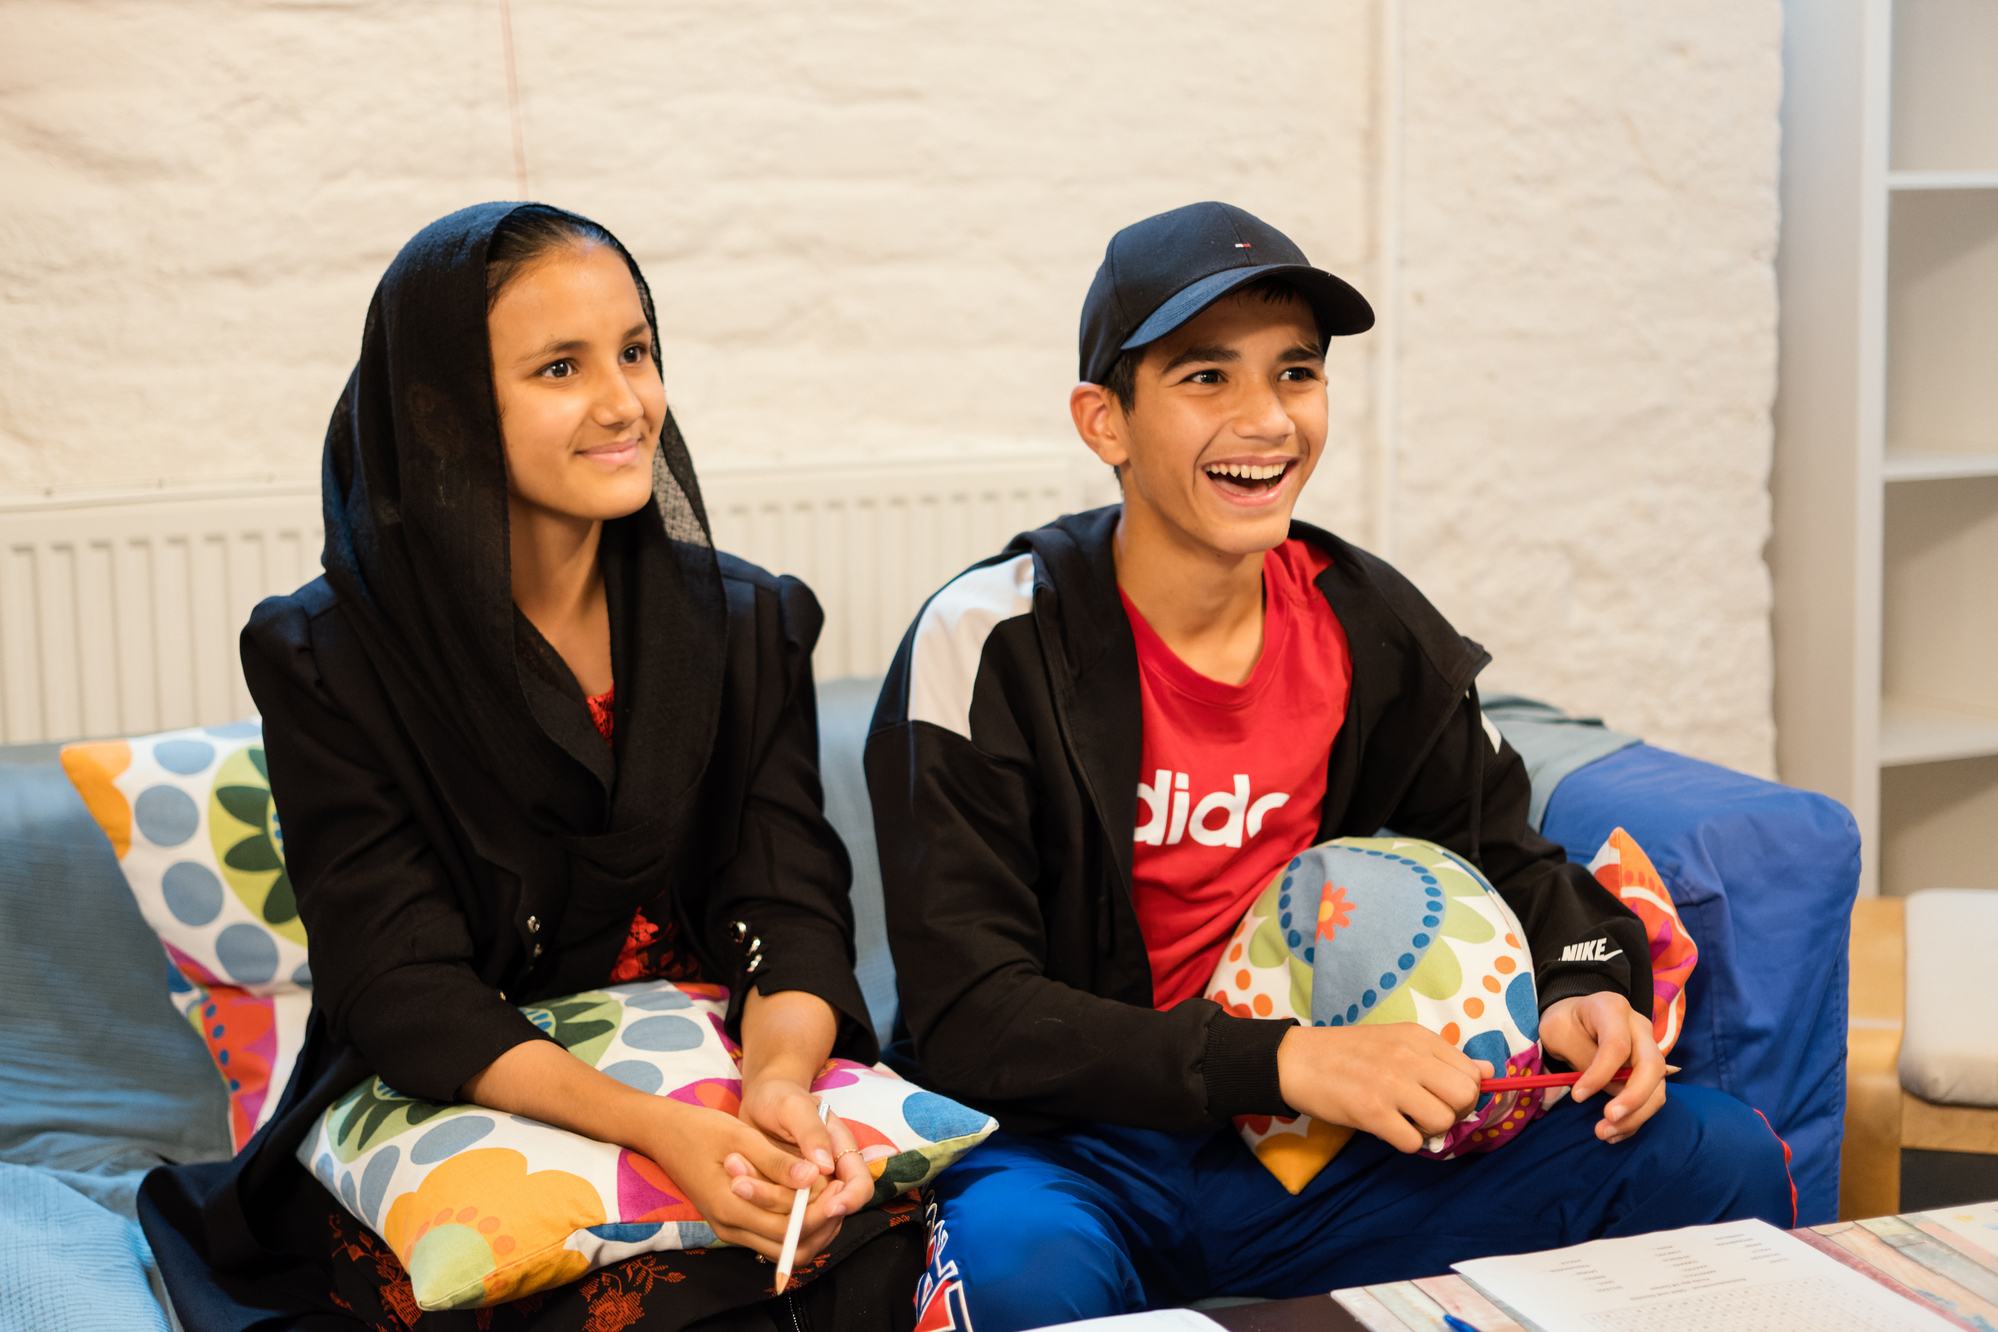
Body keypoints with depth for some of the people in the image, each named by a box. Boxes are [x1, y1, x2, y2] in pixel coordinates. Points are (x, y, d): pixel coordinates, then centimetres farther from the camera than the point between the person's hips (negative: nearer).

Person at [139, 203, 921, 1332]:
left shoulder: (747, 625, 5)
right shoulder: (326, 663, -5)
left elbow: (792, 912, -2)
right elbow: (400, 985, -12)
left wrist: (780, 1083, -26)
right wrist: (648, 1123, -28)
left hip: (718, 1084, 3)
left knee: (881, 1236, -28)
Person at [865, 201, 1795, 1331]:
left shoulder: (1372, 632, 2)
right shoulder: (989, 645, -13)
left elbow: (1506, 858, 16)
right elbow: (966, 1015, -18)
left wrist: (1582, 990, -8)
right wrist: (1287, 1060, -26)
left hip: (1313, 1157, 4)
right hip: (1072, 1148, -4)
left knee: (1718, 1157, -9)